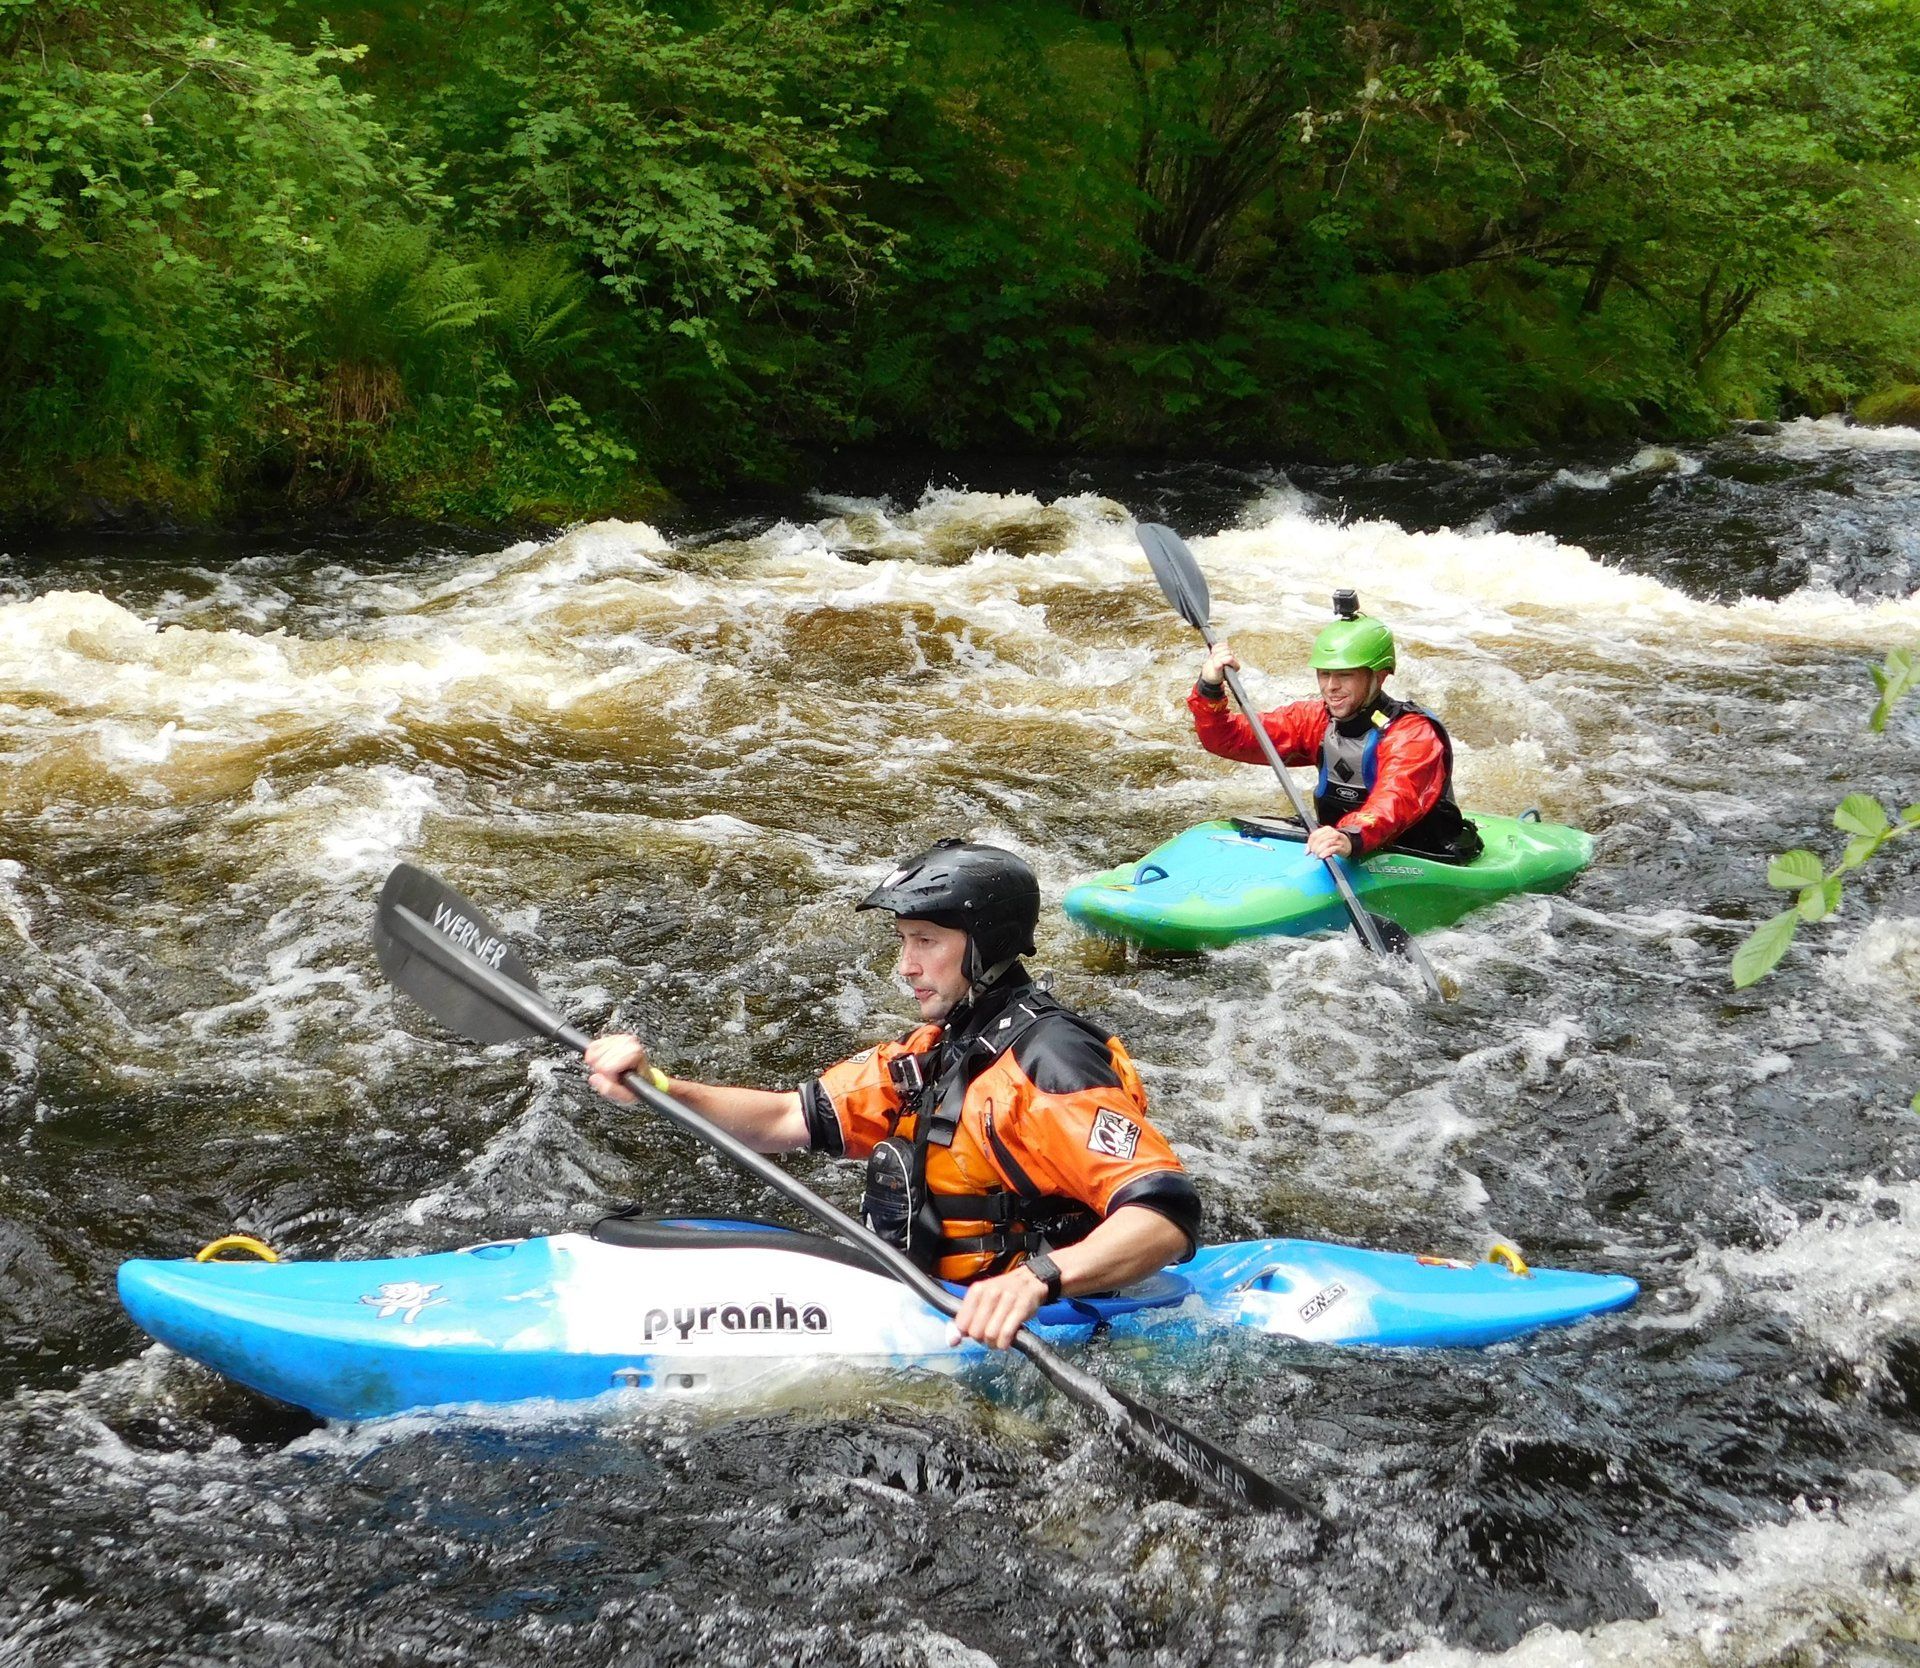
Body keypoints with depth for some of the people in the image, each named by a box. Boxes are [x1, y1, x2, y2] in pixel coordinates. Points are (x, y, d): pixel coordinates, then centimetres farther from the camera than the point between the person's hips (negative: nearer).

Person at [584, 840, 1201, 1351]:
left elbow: (1169, 1218, -29)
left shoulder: (1048, 1063, -19)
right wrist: (658, 1087, -4)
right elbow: (791, 1119, 10)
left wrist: (1040, 1277, -44)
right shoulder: (932, 1052, 11)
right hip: (926, 1301, 9)